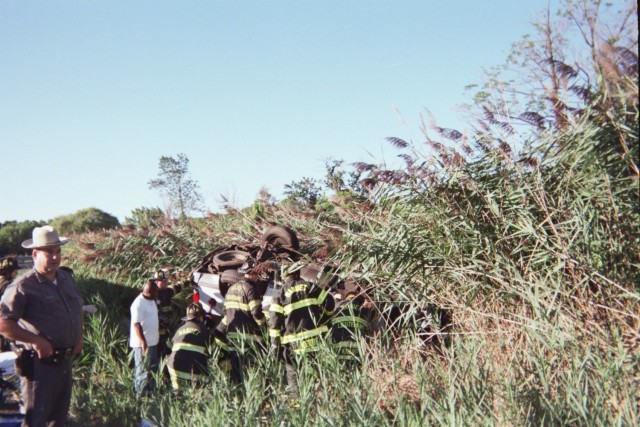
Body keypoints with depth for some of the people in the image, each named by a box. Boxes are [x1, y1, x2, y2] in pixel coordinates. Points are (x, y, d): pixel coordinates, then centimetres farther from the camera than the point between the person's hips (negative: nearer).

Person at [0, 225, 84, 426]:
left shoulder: (66, 279, 11)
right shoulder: (23, 287, -14)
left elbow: (77, 310, 28)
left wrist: (79, 337, 15)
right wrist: (36, 340, -24)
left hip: (65, 362, 8)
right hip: (39, 363, -8)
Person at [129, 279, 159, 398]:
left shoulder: (151, 301, 10)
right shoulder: (139, 304, -20)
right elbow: (136, 324, -23)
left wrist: (157, 334, 22)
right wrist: (143, 341, -26)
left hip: (152, 342, 10)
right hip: (143, 343, -10)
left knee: (152, 368, 17)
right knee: (143, 371, -2)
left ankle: (150, 392, 28)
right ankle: (141, 396, 5)